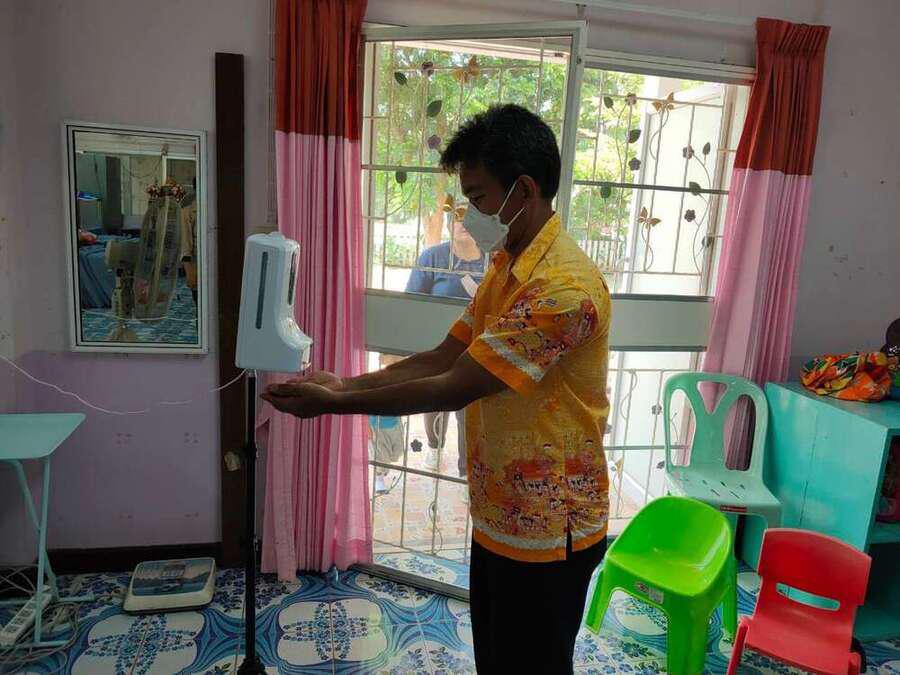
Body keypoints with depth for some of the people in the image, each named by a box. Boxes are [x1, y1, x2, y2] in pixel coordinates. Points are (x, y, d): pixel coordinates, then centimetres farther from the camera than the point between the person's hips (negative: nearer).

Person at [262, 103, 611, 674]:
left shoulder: (563, 286, -27)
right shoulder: (505, 267, 5)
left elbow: (453, 389, -26)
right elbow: (442, 359, 5)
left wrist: (335, 405, -18)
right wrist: (347, 384, -5)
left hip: (546, 532, -8)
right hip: (498, 518, 8)